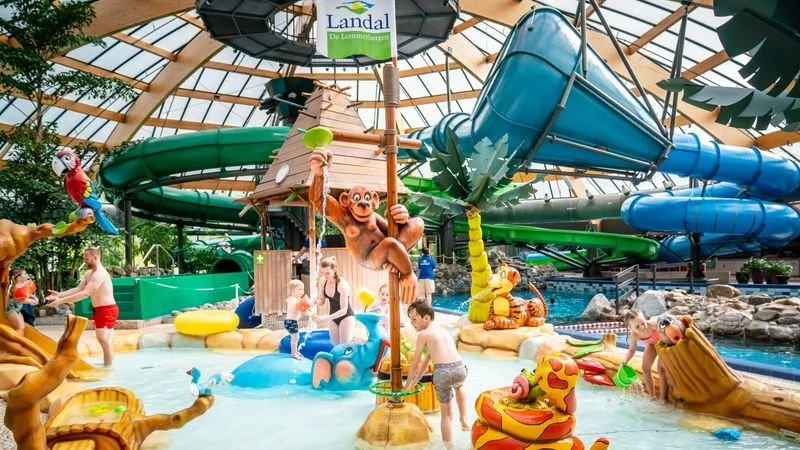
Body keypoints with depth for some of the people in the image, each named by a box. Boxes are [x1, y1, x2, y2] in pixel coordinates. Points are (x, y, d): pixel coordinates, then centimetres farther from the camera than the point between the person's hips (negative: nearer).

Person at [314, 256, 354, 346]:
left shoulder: (342, 284, -27)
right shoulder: (322, 281, -8)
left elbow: (344, 310, -26)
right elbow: (321, 301, 3)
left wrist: (325, 318, -35)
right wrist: (315, 301, -22)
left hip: (346, 317, -7)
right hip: (334, 318, 7)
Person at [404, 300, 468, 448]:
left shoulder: (423, 334, 6)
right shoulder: (443, 331, 27)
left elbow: (415, 363, 9)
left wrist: (408, 384, 22)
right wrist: (415, 381, 38)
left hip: (442, 372, -5)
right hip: (460, 368, 6)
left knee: (446, 413, 16)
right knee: (459, 385, 43)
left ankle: (448, 445, 19)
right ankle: (463, 419, 38)